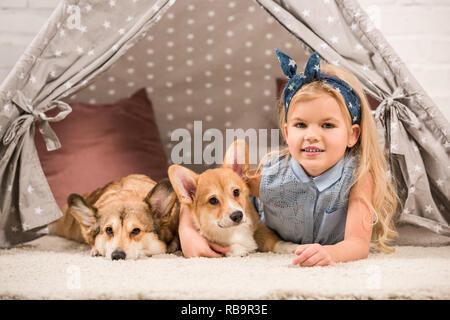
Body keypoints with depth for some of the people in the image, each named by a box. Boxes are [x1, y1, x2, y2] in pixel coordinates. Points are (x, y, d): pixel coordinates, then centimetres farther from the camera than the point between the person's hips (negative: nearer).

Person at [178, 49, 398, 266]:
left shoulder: (358, 176, -39)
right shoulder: (272, 174, -36)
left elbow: (358, 243, -46)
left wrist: (329, 252, -70)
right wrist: (187, 233, -43)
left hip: (332, 244, -2)